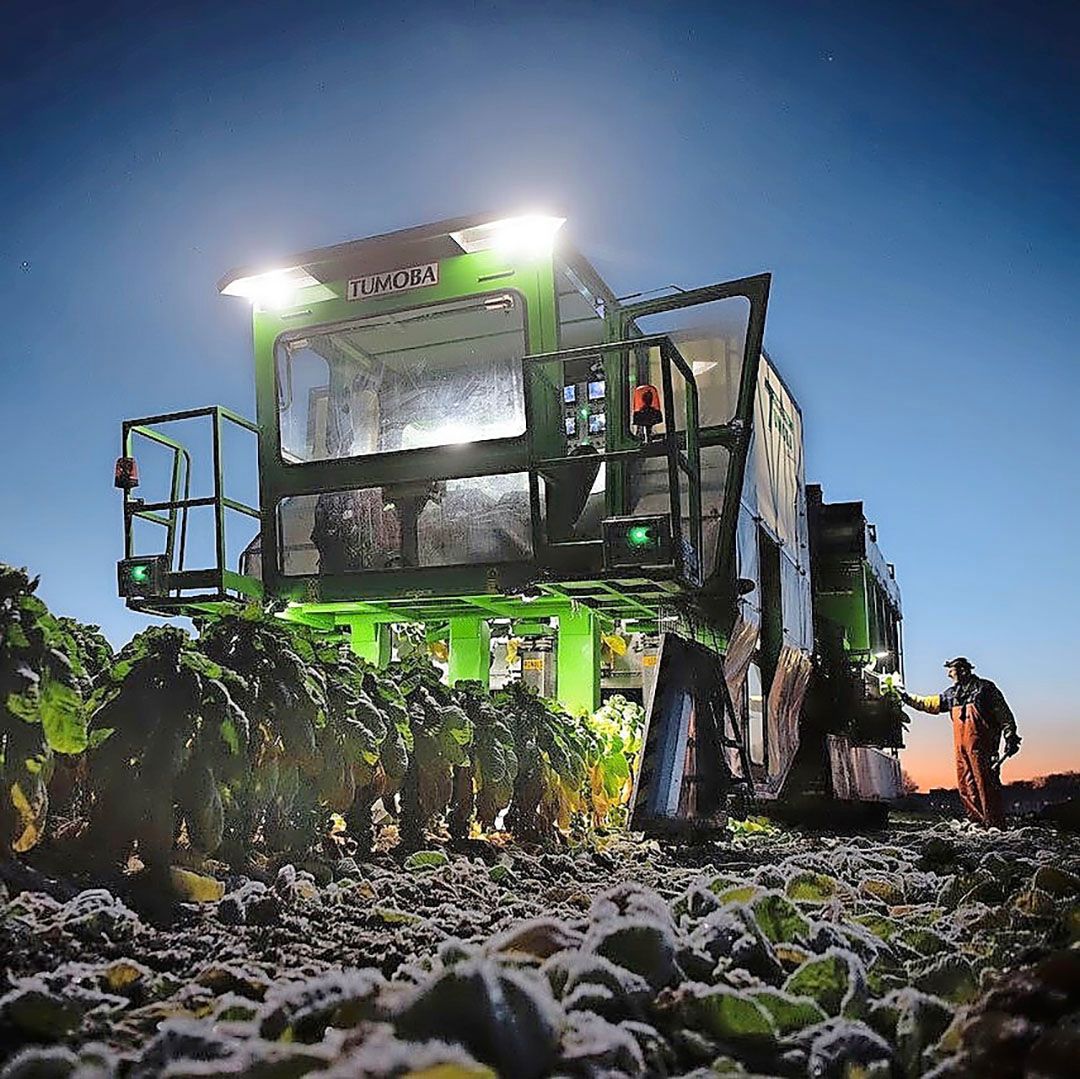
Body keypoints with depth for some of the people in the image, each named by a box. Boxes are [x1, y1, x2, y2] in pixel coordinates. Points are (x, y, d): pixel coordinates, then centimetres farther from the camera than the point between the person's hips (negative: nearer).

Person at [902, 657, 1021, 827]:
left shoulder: (984, 687, -1)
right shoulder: (953, 693, 18)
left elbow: (1003, 713, -3)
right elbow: (931, 704, 24)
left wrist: (1010, 737, -8)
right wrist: (908, 698, 19)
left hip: (980, 744, -7)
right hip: (961, 746, 7)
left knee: (985, 782, -9)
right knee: (965, 784, 5)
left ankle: (995, 824, -7)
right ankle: (978, 820, 11)